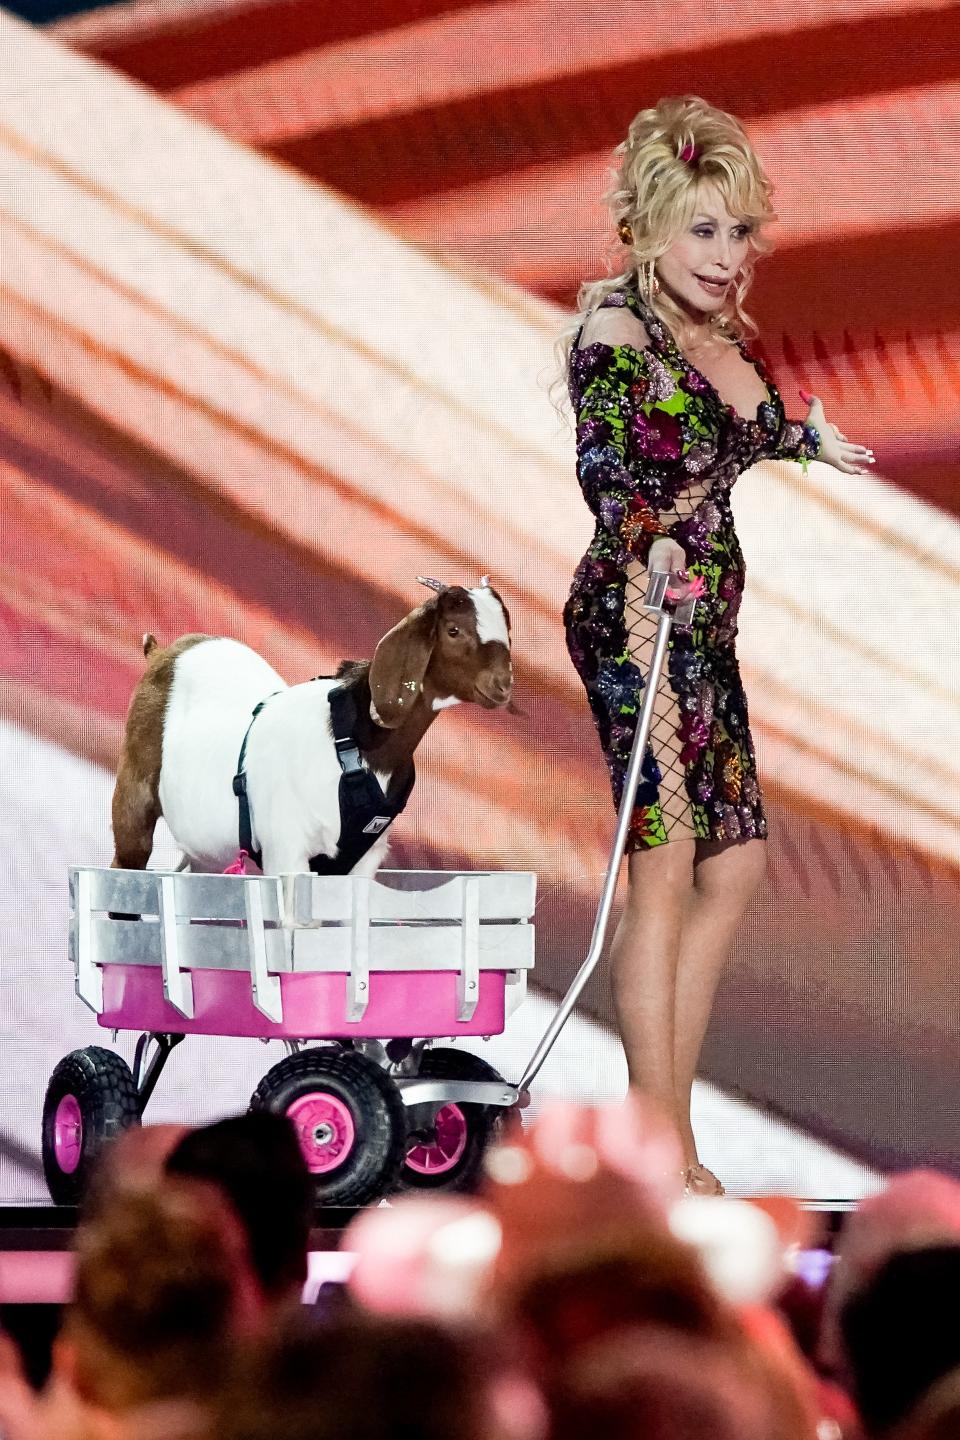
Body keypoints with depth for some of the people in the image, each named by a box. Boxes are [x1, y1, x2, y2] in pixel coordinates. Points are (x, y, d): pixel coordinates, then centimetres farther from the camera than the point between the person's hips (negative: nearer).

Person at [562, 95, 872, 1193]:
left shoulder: (719, 332, 13)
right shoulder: (618, 328, -12)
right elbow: (603, 459, -24)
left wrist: (807, 439, 45)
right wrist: (649, 541, -40)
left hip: (703, 621, 10)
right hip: (636, 607, -10)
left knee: (731, 863, 10)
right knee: (665, 862, -13)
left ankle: (663, 1128, 14)